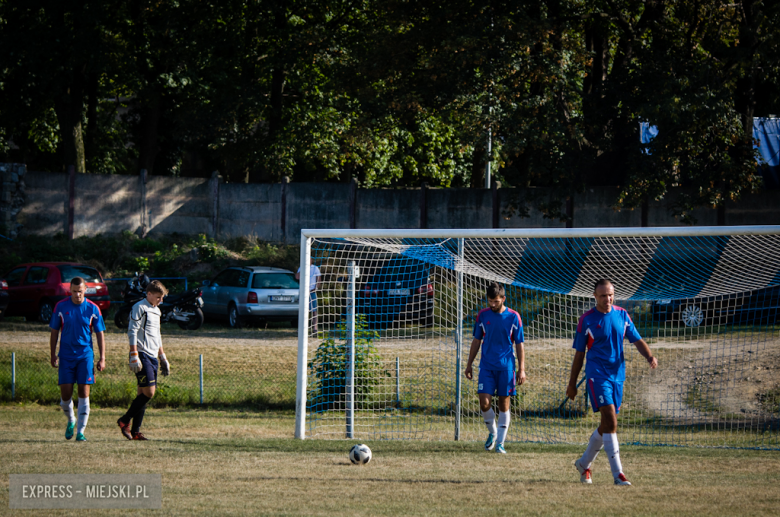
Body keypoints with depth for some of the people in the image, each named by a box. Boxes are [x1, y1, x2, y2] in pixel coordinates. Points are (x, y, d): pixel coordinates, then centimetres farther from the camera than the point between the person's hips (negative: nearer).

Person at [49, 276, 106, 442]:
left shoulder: (93, 309, -1)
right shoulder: (60, 307, 0)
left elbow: (100, 334, 4)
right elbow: (54, 332, 8)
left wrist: (102, 358, -2)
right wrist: (53, 355, 3)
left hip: (86, 355, -1)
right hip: (66, 356, 1)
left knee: (84, 393, -6)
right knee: (65, 393, -2)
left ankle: (80, 432, -3)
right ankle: (71, 421, 27)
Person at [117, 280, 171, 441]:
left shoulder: (156, 311, 21)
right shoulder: (139, 308, -6)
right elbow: (132, 332, -12)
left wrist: (163, 358, 28)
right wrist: (134, 357, -18)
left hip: (153, 357, 9)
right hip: (142, 355, -9)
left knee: (143, 394, 5)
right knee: (148, 392, -15)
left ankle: (135, 431, 4)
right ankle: (125, 420, -5)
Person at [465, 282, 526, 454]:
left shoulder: (513, 317, -1)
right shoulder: (483, 315, 5)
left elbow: (519, 345, 3)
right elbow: (476, 341, 14)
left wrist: (522, 370, -1)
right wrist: (469, 365, 12)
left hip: (506, 367, -1)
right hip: (487, 366, 1)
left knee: (504, 404, 0)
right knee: (485, 403, -8)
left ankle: (500, 443, 6)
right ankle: (492, 432, 17)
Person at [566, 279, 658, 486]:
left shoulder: (622, 315, 9)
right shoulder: (587, 320, -2)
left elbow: (637, 340, 9)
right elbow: (579, 354, 3)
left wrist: (650, 357, -11)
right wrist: (572, 384, 7)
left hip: (617, 374, 5)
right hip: (597, 374, -5)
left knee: (607, 425, 10)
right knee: (610, 420, -18)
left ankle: (584, 464, 30)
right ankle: (617, 473, -20)